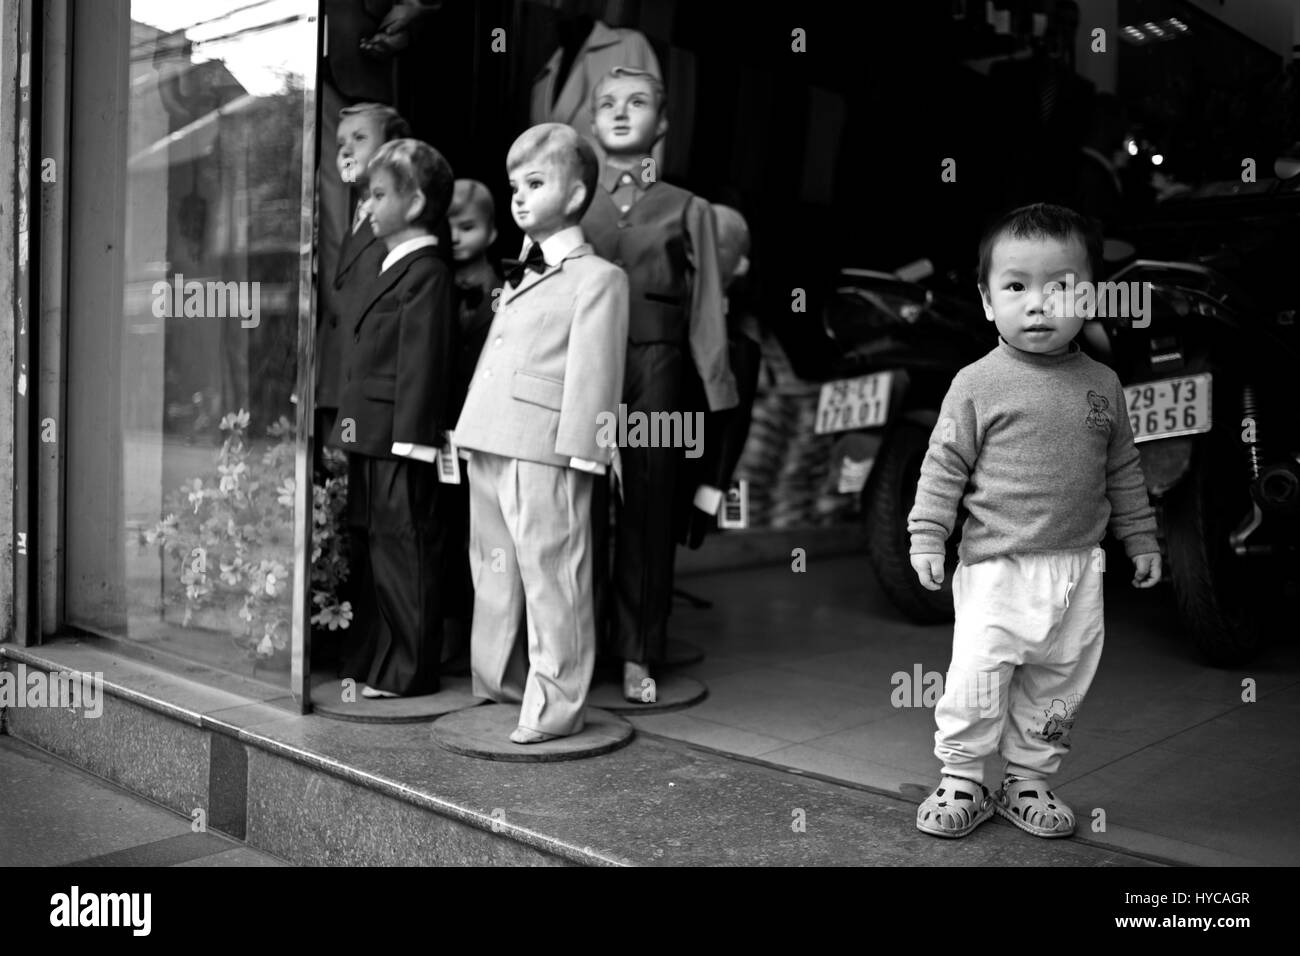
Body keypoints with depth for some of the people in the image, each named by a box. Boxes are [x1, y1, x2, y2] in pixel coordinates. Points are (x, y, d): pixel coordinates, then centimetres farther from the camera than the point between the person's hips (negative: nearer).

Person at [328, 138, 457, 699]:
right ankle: (380, 659, 26)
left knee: (404, 553, -3)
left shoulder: (426, 271, -12)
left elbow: (423, 359, -18)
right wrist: (349, 428, 18)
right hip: (370, 440, 10)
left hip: (400, 441, -10)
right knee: (372, 550, 15)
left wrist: (410, 437, -22)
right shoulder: (393, 269, 19)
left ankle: (410, 673, 6)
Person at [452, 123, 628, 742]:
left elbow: (592, 374, -12)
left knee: (550, 576, -4)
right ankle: (498, 683, 30)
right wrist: (467, 430, 20)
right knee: (493, 572, 16)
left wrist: (579, 452, -18)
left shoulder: (598, 278, -5)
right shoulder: (519, 277, 22)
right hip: (488, 446, 9)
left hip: (544, 453, -9)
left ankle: (556, 704, 6)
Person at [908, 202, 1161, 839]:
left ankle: (1029, 781, 27)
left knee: (1058, 683, 11)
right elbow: (944, 464, -5)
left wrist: (1141, 539, 17)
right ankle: (961, 781, 13)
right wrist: (926, 536, -10)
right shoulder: (978, 383, -6)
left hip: (1078, 569, 4)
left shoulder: (1101, 384, 6)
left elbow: (1123, 470, 15)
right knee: (978, 674, -5)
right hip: (996, 566, -4)